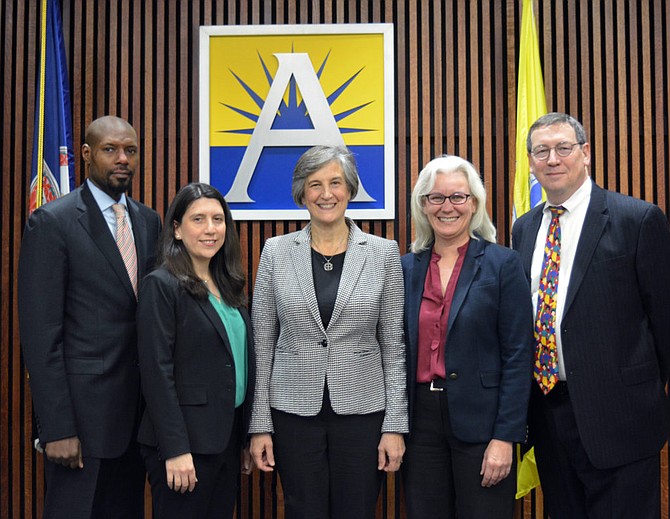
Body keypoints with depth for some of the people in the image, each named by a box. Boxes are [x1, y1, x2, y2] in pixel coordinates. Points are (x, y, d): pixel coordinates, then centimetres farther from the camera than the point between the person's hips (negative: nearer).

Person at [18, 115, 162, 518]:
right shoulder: (51, 222, -8)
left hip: (138, 408, 6)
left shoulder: (149, 221, 10)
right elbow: (40, 332, -12)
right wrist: (57, 428, -15)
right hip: (83, 406, -5)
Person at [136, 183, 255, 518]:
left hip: (228, 440, 7)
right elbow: (156, 373, -16)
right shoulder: (162, 286, -10)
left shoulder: (228, 286, 12)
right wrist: (176, 450, -19)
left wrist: (247, 438, 13)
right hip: (186, 441, -7)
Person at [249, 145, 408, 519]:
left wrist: (395, 425, -3)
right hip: (294, 411, 1)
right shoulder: (277, 252, 0)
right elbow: (262, 343, 2)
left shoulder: (383, 252, -1)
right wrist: (260, 424, 0)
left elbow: (393, 345, 0)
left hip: (362, 410, 0)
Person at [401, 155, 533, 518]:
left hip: (479, 421, -3)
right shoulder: (406, 268, 7)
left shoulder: (502, 264, -5)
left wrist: (505, 437, -12)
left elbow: (517, 357, -7)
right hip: (420, 420, 4)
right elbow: (399, 349, 10)